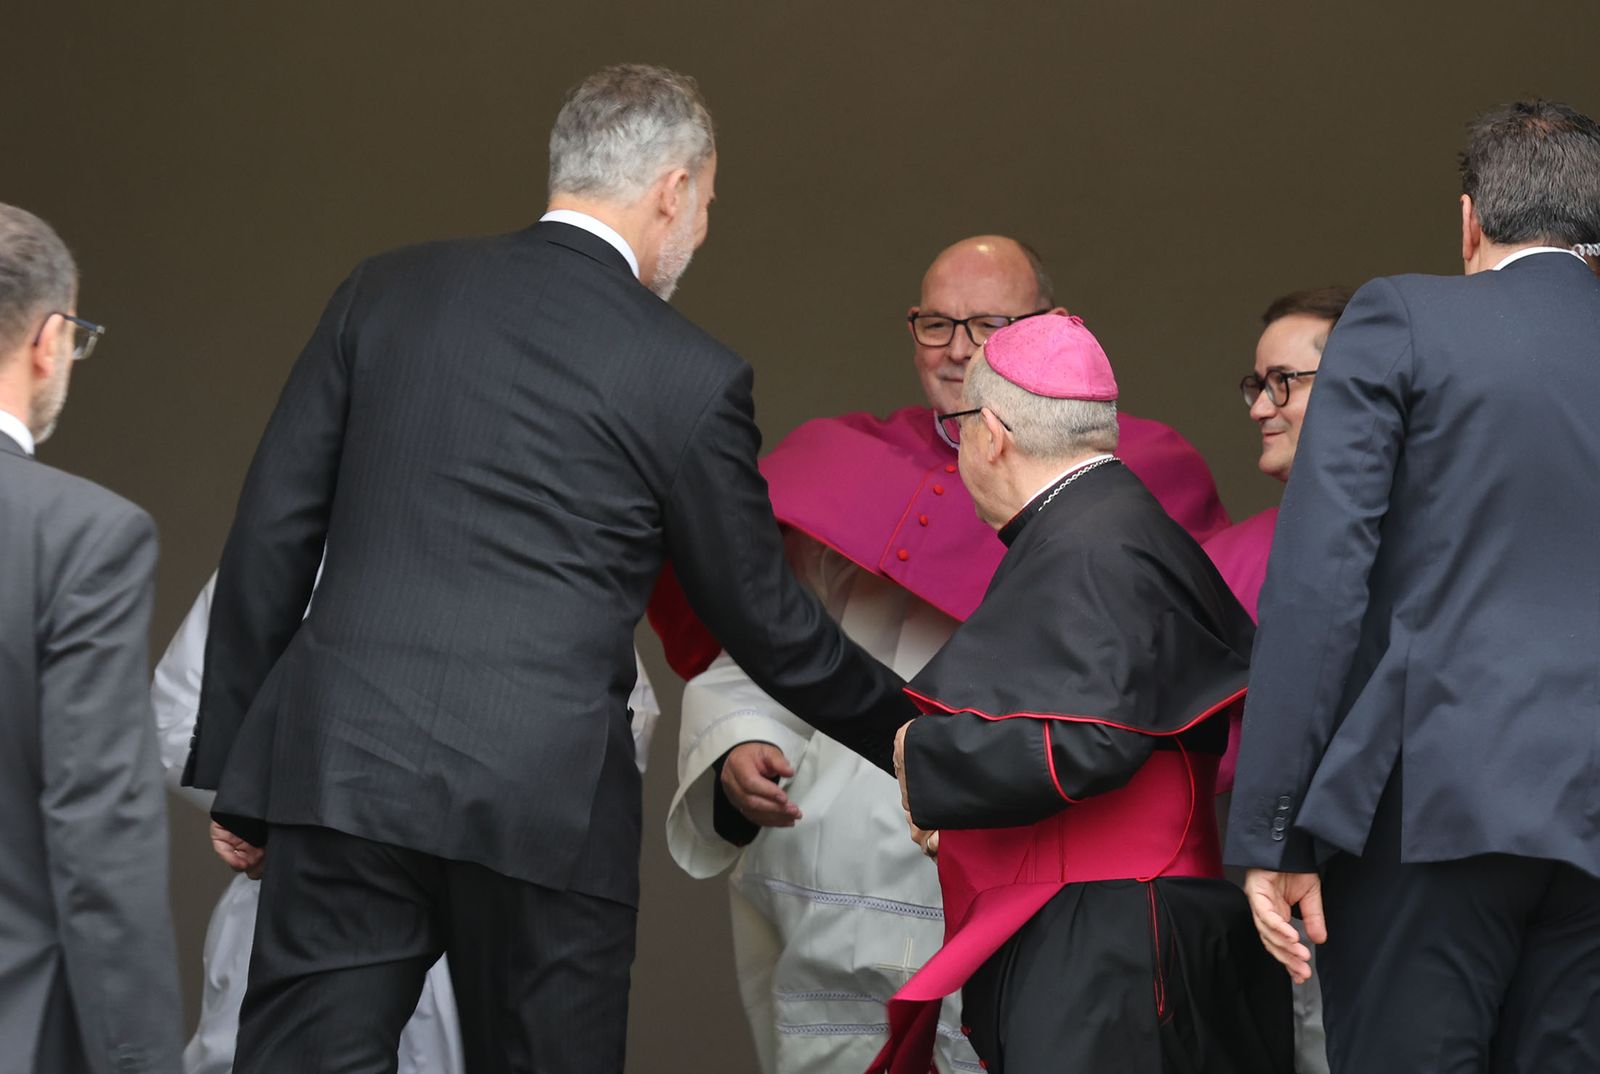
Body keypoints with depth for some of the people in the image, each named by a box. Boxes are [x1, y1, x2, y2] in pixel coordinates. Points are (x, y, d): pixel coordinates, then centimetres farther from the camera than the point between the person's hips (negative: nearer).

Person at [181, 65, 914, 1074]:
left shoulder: (389, 290, 9)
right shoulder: (692, 377, 0)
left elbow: (271, 530, 9)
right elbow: (766, 622, 9)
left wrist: (232, 767, 14)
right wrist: (910, 735, 25)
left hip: (343, 769, 3)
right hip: (545, 802, -2)